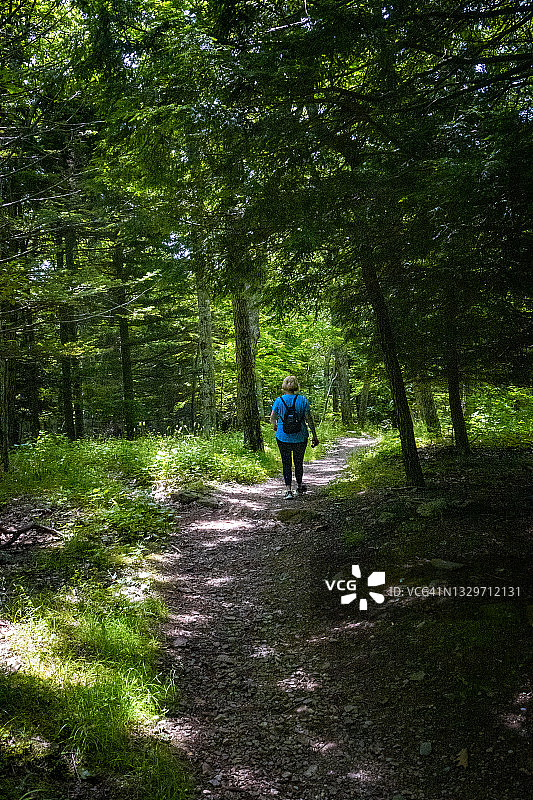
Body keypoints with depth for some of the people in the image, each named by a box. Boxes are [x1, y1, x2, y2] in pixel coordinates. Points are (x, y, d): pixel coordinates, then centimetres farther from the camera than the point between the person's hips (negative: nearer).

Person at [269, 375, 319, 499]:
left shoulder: (279, 400, -6)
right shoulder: (303, 400, -7)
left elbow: (272, 418, 4)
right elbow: (309, 419, -7)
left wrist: (275, 426, 27)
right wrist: (314, 436, 1)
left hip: (283, 437, -1)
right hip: (300, 437, 1)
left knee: (286, 463, 5)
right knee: (299, 462, 16)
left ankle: (288, 490, -4)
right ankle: (299, 487, 33)